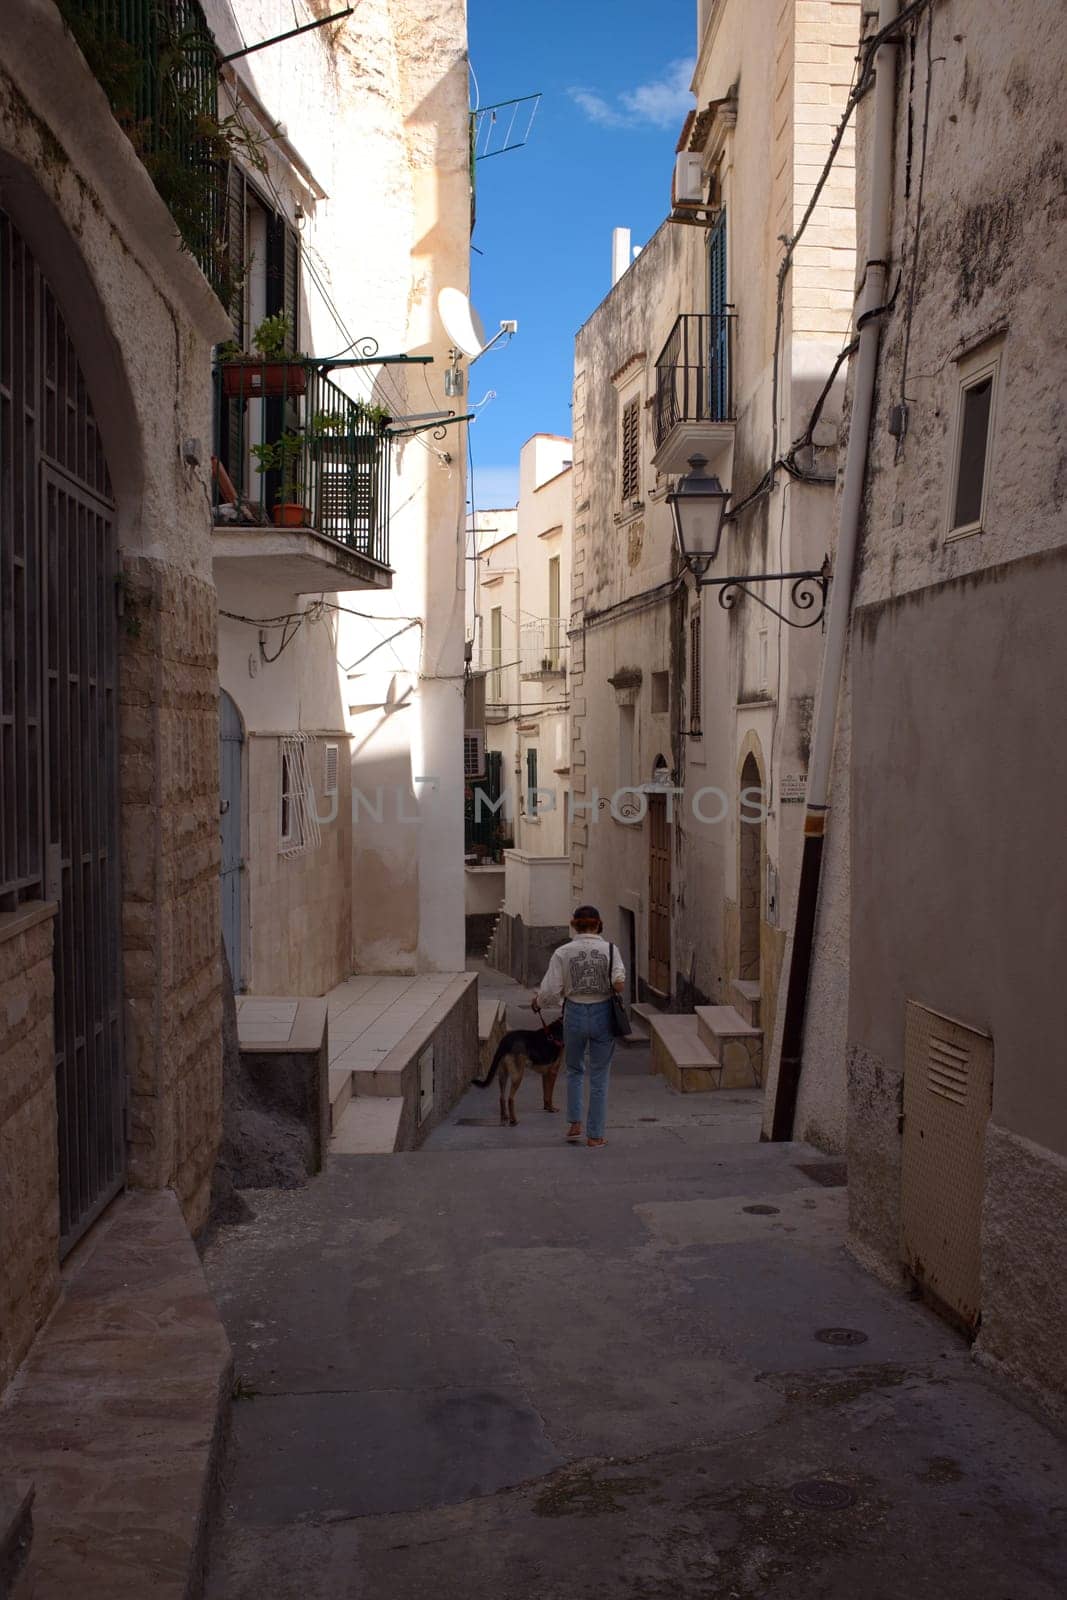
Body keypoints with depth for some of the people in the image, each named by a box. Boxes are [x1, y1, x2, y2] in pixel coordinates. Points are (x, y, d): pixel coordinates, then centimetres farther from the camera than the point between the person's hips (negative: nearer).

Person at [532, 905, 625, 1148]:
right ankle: (595, 1135, 16)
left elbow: (551, 993, -7)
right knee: (599, 1077, 11)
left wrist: (537, 1002, 13)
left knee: (574, 1070, 25)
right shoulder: (609, 950, -7)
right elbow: (619, 982, -19)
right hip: (602, 1013, 0)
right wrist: (618, 987, 5)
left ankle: (575, 1124, 22)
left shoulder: (562, 953, -7)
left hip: (575, 1014, 1)